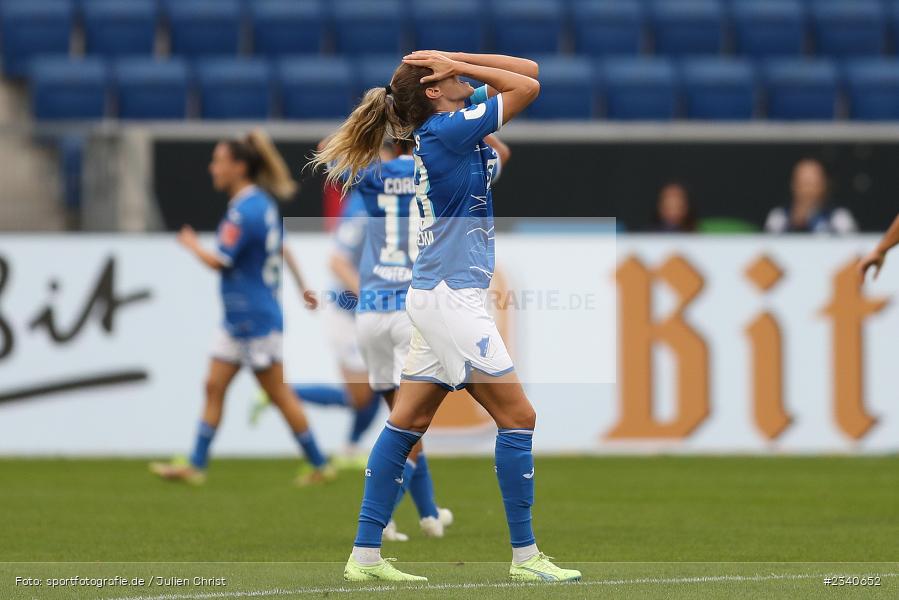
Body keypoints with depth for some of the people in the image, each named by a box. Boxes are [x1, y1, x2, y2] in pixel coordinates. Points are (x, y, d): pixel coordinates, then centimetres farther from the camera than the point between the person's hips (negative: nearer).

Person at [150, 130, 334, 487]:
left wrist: (191, 244, -3)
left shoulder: (244, 211, -20)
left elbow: (219, 262, -21)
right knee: (214, 386, 8)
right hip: (239, 319, 10)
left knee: (279, 394, -2)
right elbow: (284, 250, 21)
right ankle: (196, 465, 10)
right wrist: (302, 287, 30)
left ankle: (319, 466, 6)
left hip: (254, 319, -10)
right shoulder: (264, 204, 10)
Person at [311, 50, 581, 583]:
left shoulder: (450, 127, 12)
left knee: (408, 422, 7)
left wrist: (455, 58, 5)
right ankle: (524, 555, 1)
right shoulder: (447, 130, -13)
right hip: (453, 296, -9)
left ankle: (365, 555, 7)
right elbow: (528, 87, -13)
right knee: (517, 416, -4)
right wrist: (459, 65, -7)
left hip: (436, 298, 9)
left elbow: (528, 72, 14)